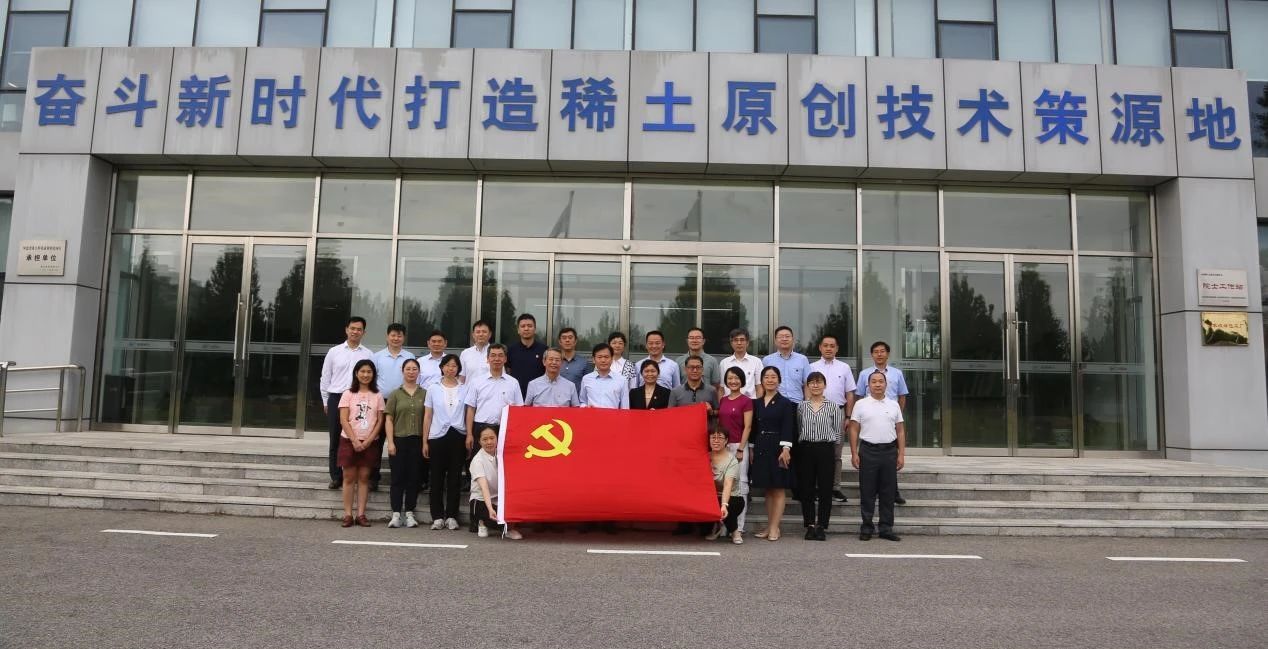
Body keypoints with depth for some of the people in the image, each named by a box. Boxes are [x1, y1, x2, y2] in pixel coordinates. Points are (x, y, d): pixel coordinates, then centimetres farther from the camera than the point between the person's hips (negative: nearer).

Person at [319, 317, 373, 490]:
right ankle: (336, 477, 14)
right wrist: (326, 401, 9)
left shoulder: (368, 354, 4)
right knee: (336, 439, 6)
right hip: (336, 399, 1)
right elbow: (325, 378, 10)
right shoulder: (334, 352, 7)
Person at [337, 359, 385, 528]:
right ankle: (347, 514, 3)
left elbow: (379, 421, 2)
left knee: (364, 477, 3)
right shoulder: (348, 394, 2)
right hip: (349, 441, -1)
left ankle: (361, 514, 5)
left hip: (369, 443, 1)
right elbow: (343, 420, -4)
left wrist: (368, 441, -9)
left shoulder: (377, 396, 6)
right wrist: (355, 440, -13)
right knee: (349, 477, 0)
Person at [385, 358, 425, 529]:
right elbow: (389, 419, 3)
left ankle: (409, 514, 13)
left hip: (417, 441, 1)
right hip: (399, 440, -1)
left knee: (414, 478, 4)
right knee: (398, 478, 1)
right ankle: (396, 515, 5)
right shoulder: (395, 394, 6)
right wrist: (390, 442, -6)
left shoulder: (424, 394, 8)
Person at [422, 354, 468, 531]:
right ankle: (437, 516, 8)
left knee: (454, 477, 2)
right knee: (436, 478, 2)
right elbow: (427, 416, 8)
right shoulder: (433, 389, 7)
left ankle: (451, 516, 9)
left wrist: (469, 437, -2)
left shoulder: (464, 389, 6)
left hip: (458, 436, 0)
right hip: (437, 436, 0)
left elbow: (468, 414, 6)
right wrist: (425, 441, 3)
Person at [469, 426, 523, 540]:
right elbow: (484, 487, -28)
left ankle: (509, 527, 1)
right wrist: (490, 509, -41)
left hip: (501, 499, 4)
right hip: (481, 501, -3)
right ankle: (482, 522, 3)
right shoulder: (477, 460, -15)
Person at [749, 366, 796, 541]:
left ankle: (774, 527, 2)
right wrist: (752, 448, 7)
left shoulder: (785, 403, -2)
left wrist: (785, 449, -19)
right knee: (768, 490, 9)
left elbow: (788, 428, -10)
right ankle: (770, 526, 16)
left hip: (778, 448, -5)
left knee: (778, 489, 0)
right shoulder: (757, 403, 11)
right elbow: (754, 427, 12)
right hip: (761, 449, 5)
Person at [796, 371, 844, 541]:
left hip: (826, 449, -2)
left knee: (825, 489, 0)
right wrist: (801, 448, 5)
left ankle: (822, 527, 8)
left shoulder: (833, 407, 1)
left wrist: (834, 451, -2)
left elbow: (838, 432, 3)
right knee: (806, 489, 3)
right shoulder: (801, 406, 7)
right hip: (806, 449, 2)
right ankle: (810, 526, 12)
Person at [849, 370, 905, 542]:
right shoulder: (861, 404, 2)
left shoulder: (894, 405, 10)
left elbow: (900, 431, 11)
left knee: (888, 492, 6)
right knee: (867, 492, 2)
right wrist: (854, 453, -5)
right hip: (868, 451, -2)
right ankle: (866, 527, 10)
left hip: (889, 451, 3)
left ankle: (886, 528, 14)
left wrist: (901, 454, 4)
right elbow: (854, 430, 1)